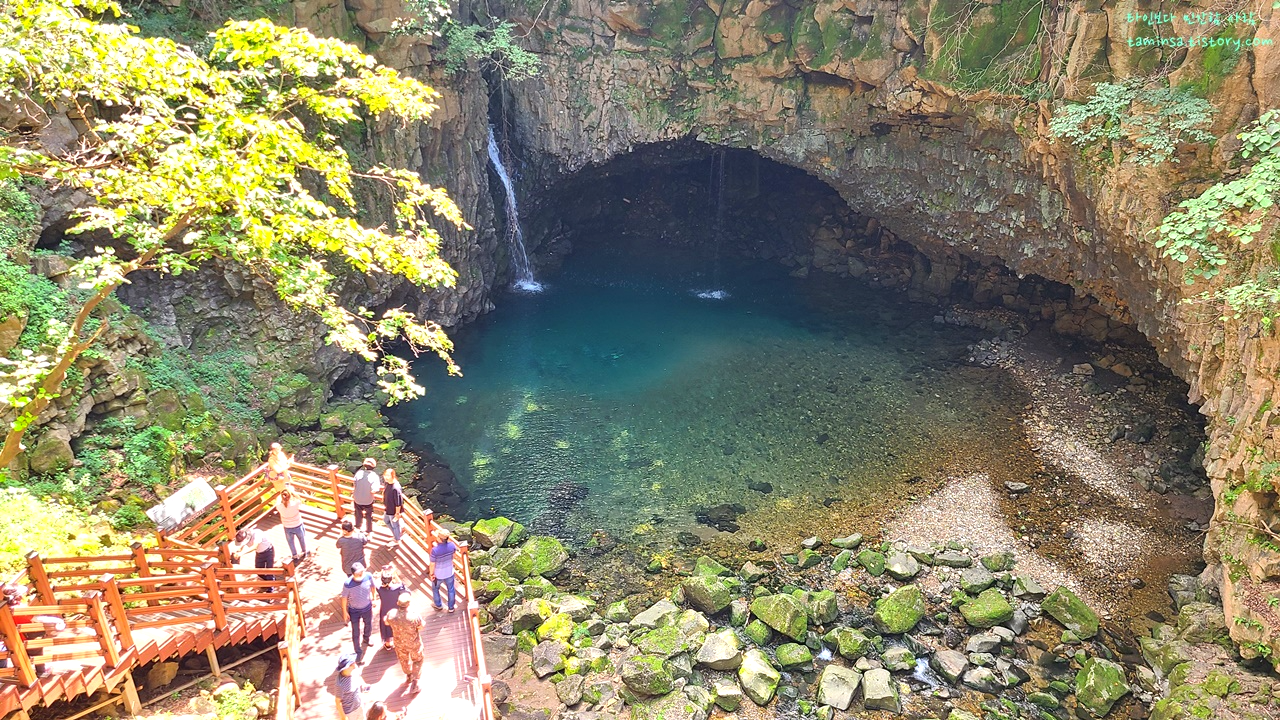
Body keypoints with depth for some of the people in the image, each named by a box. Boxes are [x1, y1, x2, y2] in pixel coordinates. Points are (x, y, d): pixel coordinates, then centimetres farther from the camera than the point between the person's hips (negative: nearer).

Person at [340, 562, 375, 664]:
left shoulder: (368, 576, -28)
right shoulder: (348, 584, -34)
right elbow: (344, 598, -17)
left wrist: (373, 598, 9)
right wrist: (345, 612, -7)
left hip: (367, 607, 3)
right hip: (354, 610, -3)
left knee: (369, 626, 27)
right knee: (356, 633, 10)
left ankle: (366, 639, 60)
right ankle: (358, 653, 33)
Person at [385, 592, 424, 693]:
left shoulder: (391, 614, -32)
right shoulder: (414, 616, -40)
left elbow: (386, 622, -6)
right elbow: (421, 627, -18)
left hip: (399, 642, 3)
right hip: (414, 643, -3)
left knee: (404, 659, 33)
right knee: (417, 660, 27)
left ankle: (408, 676, 58)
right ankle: (414, 683, 30)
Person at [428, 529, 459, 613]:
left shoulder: (435, 550, -34)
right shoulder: (451, 545, -23)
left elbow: (432, 564, -21)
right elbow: (456, 549, 3)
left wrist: (431, 574, -5)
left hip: (438, 574, -2)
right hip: (449, 573, 3)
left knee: (435, 589, 28)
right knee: (451, 590, 24)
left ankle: (438, 605, 48)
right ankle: (451, 607, 39)